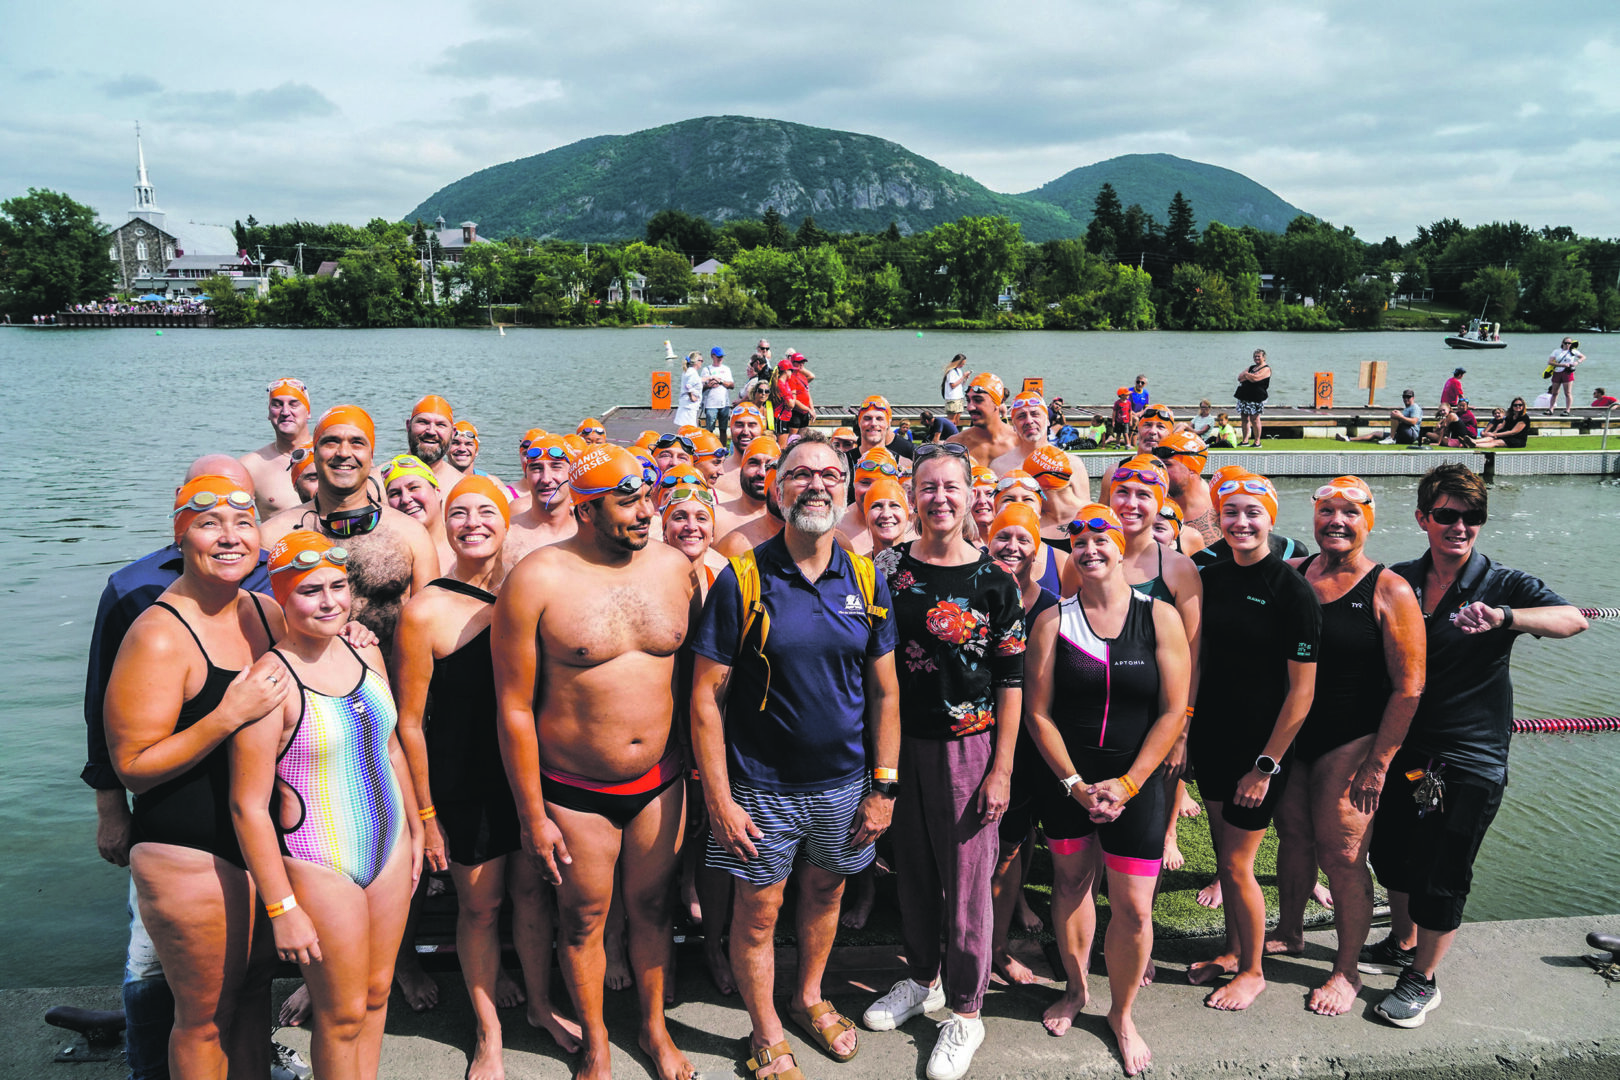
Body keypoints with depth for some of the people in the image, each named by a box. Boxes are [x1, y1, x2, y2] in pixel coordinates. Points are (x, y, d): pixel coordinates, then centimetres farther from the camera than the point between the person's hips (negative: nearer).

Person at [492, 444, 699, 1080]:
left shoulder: (674, 567, -2)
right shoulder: (537, 580, -14)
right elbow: (514, 707, -11)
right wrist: (532, 815, -9)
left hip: (660, 781, 3)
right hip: (574, 791, -3)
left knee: (651, 908, 18)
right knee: (583, 920, 14)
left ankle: (655, 1028, 41)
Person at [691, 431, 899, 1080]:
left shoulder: (866, 580, -1)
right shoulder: (743, 579, -12)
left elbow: (884, 691, 4)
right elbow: (706, 697, -11)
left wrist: (883, 786, 0)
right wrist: (719, 800, -14)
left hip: (845, 782, 4)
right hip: (762, 787, -3)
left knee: (826, 891, 21)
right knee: (758, 912, 9)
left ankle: (809, 999, 46)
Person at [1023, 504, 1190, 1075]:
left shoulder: (1160, 617, -3)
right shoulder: (1053, 621, -2)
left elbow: (1173, 712, -5)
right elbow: (1039, 713, -3)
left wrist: (1126, 784, -11)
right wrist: (1076, 784, -10)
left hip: (1136, 784, -1)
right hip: (1065, 782, 1)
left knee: (1133, 908, 2)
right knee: (1071, 882, 15)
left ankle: (1122, 1013, 25)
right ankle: (1076, 988, 39)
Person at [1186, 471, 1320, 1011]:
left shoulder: (1292, 589, -16)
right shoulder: (1211, 578, 3)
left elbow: (1302, 688, -15)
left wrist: (1266, 765, -15)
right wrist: (1186, 731, 8)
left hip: (1260, 748, -6)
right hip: (1212, 739, 6)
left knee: (1237, 864, 3)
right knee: (1223, 854, 18)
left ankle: (1252, 971, 25)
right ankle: (1232, 951, 38)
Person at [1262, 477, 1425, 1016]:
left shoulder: (1389, 592, -12)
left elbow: (1408, 686, -12)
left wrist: (1378, 762, -13)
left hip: (1351, 743, -5)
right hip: (1289, 735, 5)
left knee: (1342, 856, 1)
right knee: (1293, 835, 17)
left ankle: (1347, 971, 20)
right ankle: (1289, 934, 38)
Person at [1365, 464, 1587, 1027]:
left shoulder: (1503, 584, -10)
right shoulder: (1399, 580, 1)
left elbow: (1572, 619, -29)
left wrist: (1503, 617, -47)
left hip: (1468, 760, -4)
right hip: (1402, 748, 5)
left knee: (1441, 876, 5)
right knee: (1392, 854, 19)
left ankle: (1423, 979, 24)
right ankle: (1402, 945, 43)